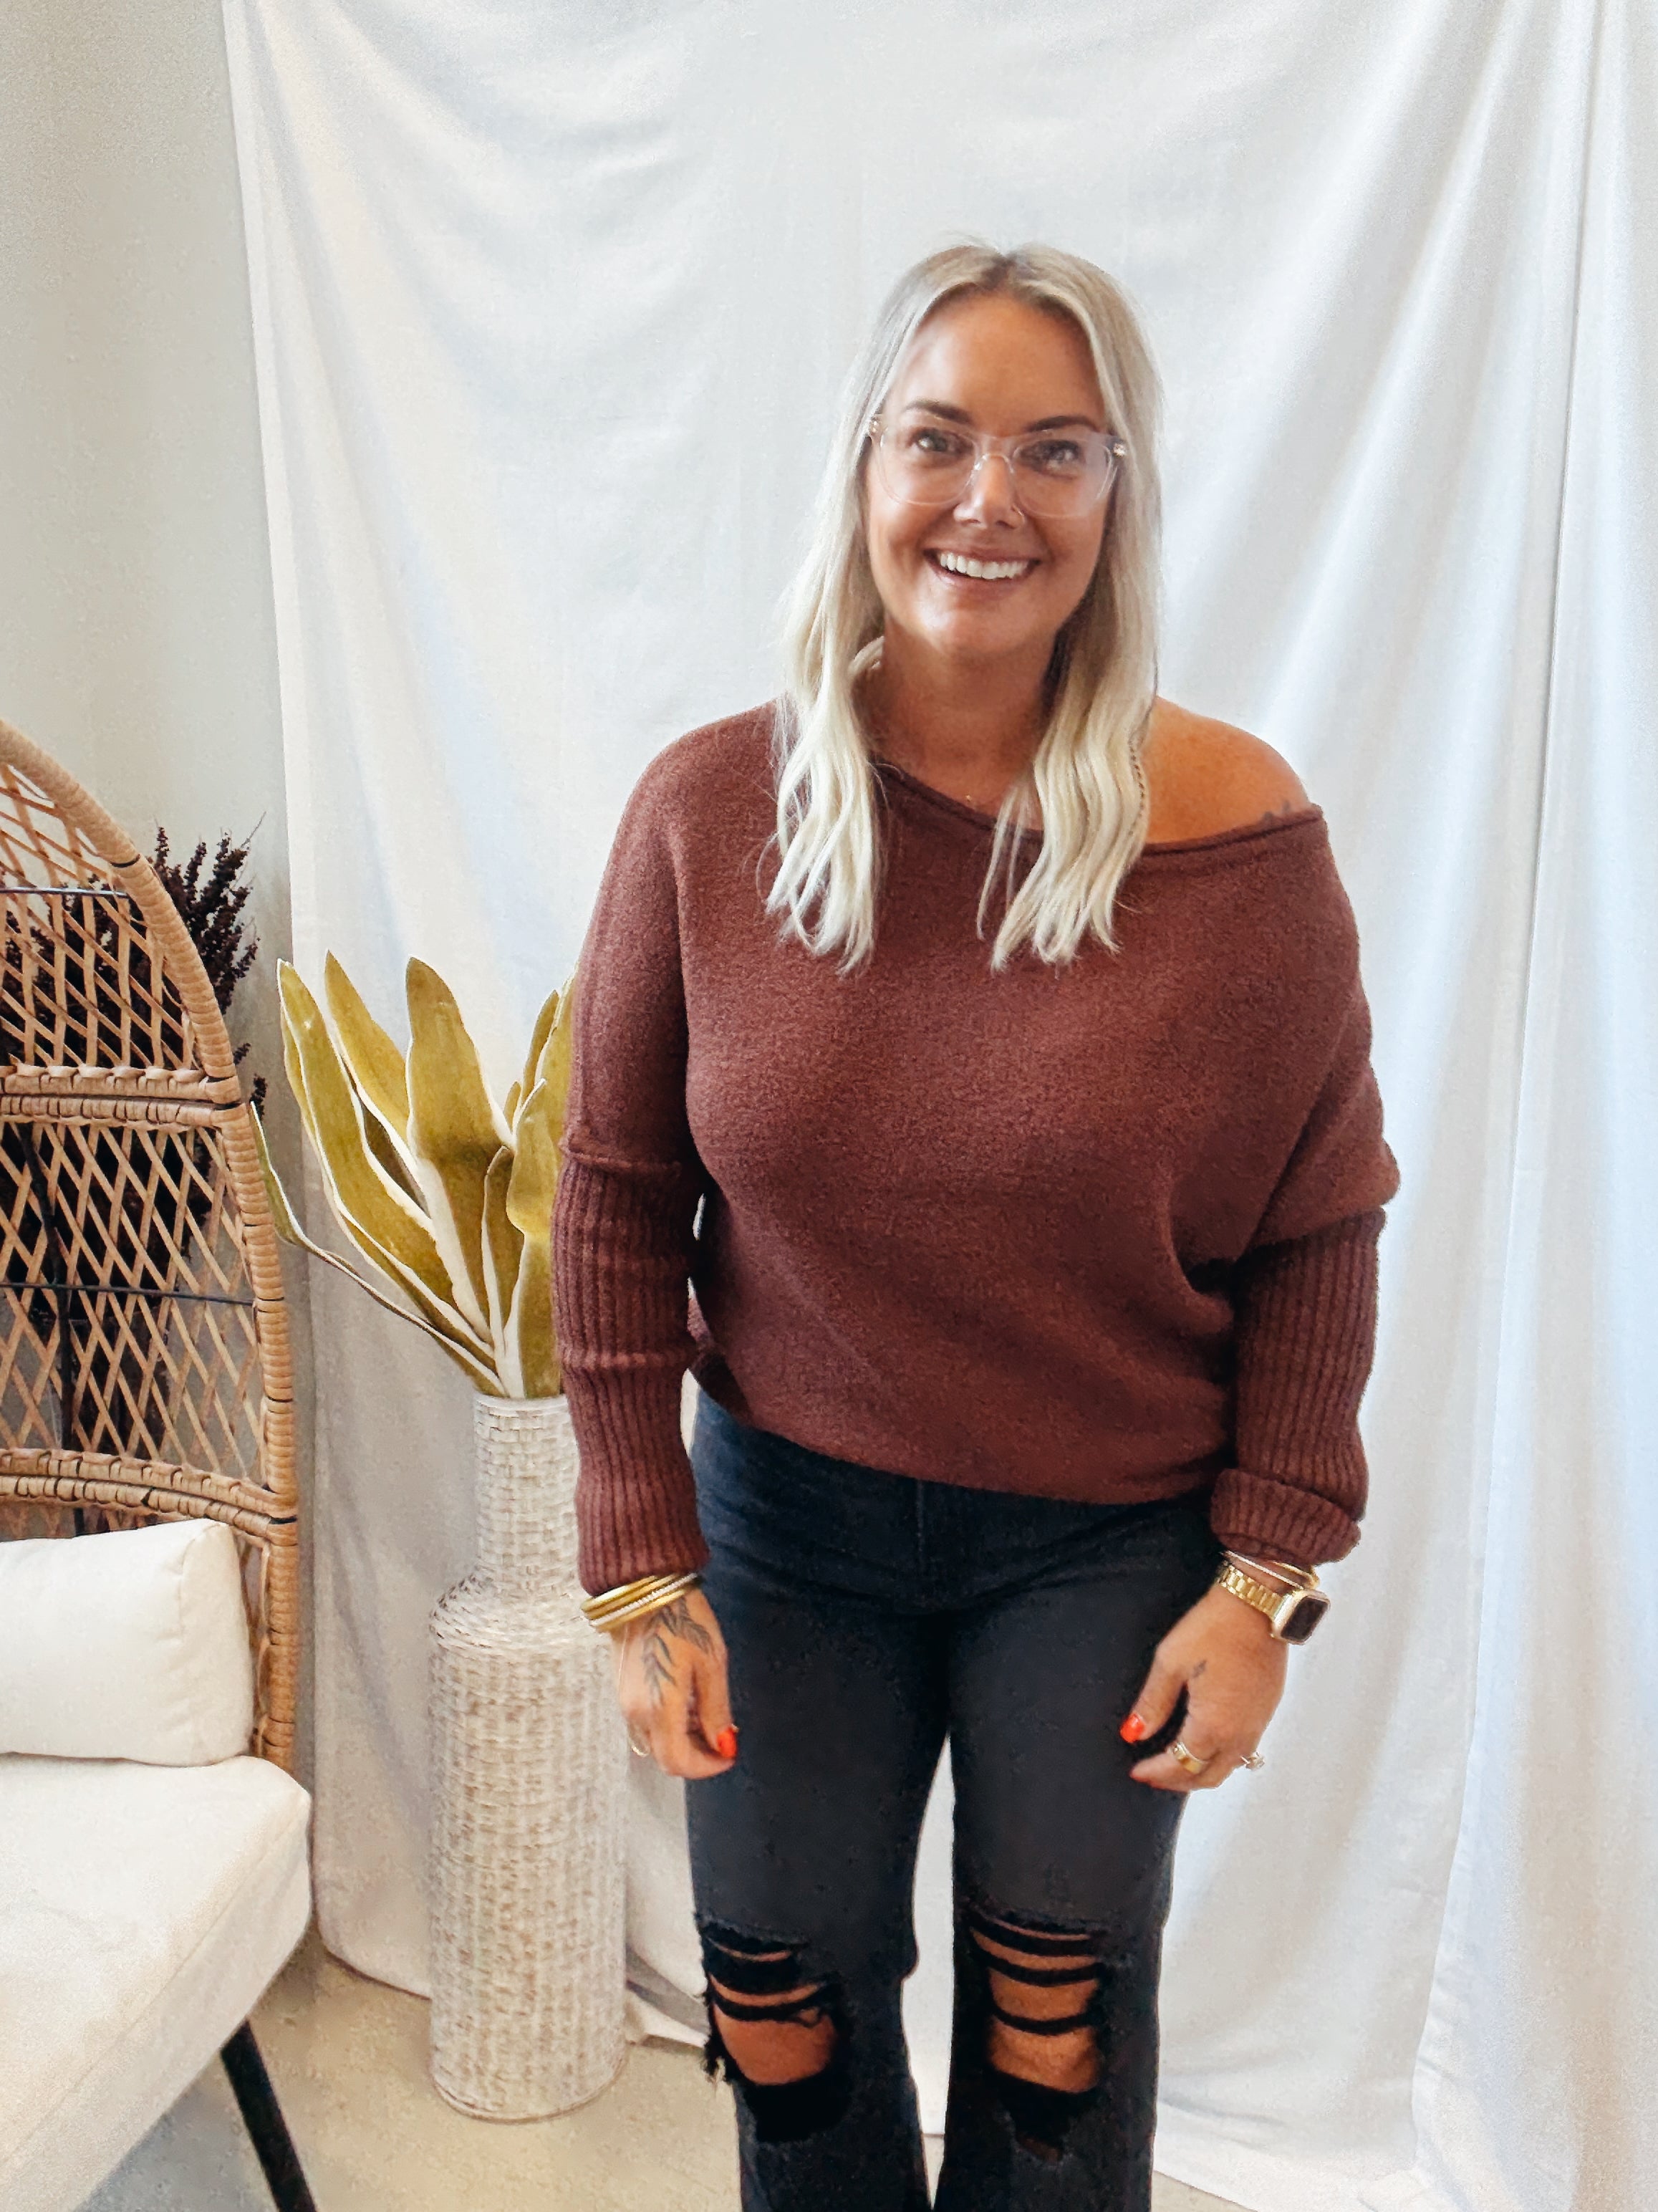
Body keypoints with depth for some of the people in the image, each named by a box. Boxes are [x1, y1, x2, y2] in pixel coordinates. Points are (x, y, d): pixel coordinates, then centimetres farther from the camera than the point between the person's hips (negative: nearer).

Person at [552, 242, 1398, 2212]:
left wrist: (1265, 1576, -6)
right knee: (784, 2015, 18)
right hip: (785, 1520, 2)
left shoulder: (1240, 832, -13)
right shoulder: (708, 809, -10)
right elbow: (616, 1199, -4)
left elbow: (1316, 1235, -5)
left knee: (1056, 2013, 17)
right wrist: (641, 1568, -5)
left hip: (1109, 1543, -1)